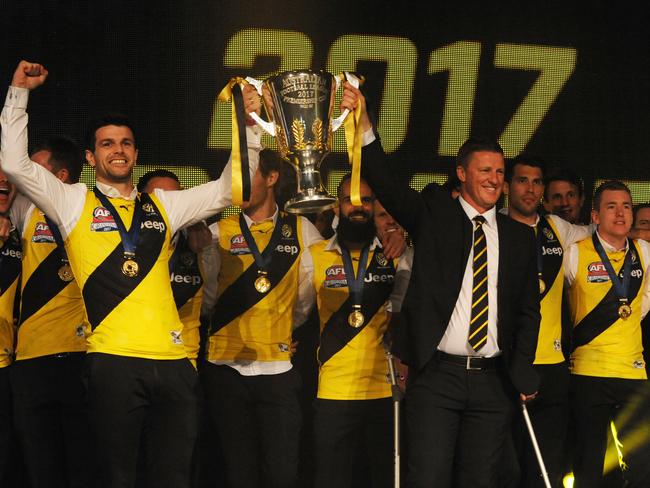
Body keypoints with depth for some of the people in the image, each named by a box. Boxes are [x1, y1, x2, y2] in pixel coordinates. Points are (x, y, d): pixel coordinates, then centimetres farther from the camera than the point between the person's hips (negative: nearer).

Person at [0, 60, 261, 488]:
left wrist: (249, 125, 12)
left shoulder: (162, 206, 19)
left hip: (173, 360, 3)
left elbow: (229, 188, 20)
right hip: (114, 360, -3)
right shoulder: (75, 202, 9)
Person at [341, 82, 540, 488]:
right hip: (437, 374, -3)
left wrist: (522, 372, 3)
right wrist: (364, 127, -26)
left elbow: (529, 308, 14)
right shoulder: (433, 214, 4)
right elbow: (386, 186, -11)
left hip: (492, 379, 3)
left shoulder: (520, 237, 12)